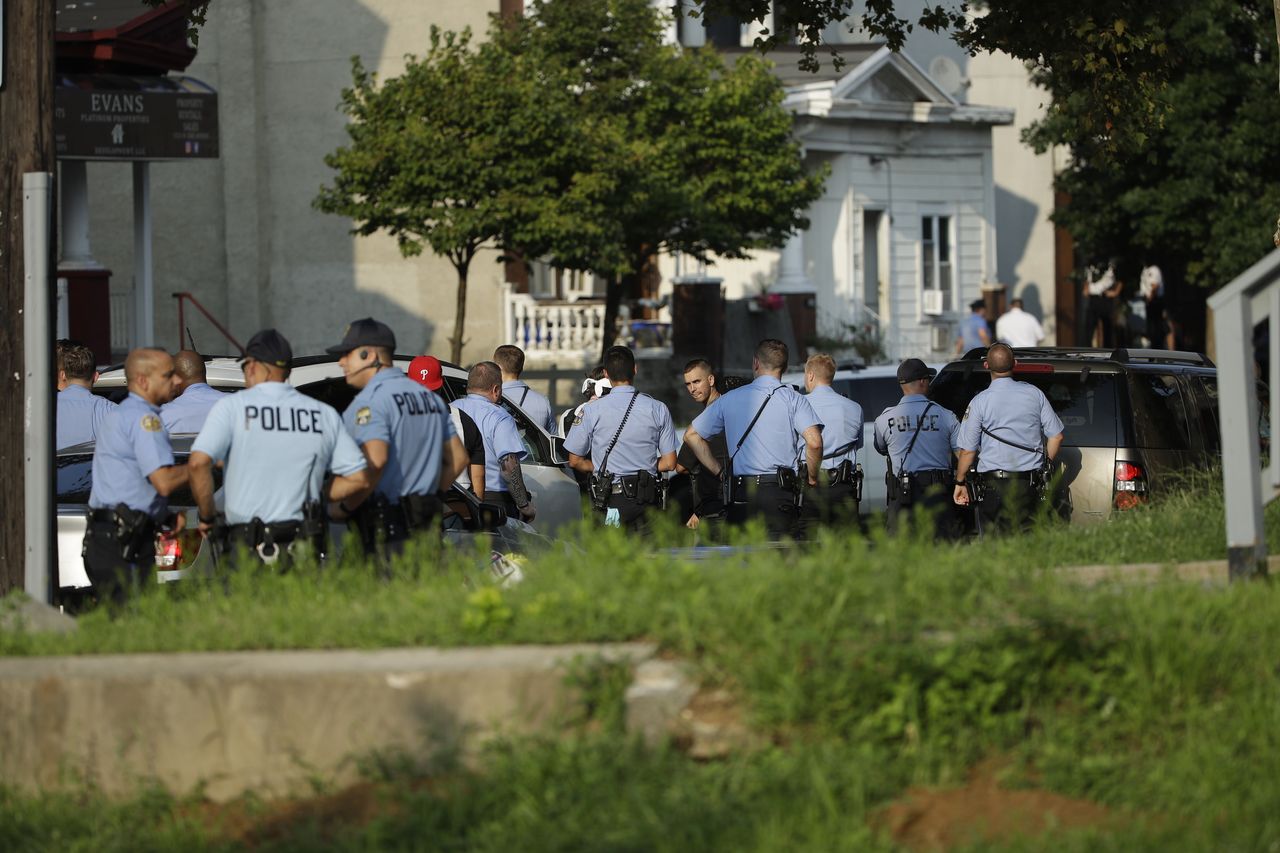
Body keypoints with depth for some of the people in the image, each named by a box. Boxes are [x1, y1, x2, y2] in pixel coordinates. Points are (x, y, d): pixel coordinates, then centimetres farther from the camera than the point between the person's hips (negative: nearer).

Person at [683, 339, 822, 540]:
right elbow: (814, 441, -13)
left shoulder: (730, 399, 12)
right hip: (779, 493, -3)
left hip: (739, 495, 3)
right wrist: (812, 477, 4)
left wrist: (720, 471, 17)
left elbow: (692, 435, 17)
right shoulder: (792, 399, 1)